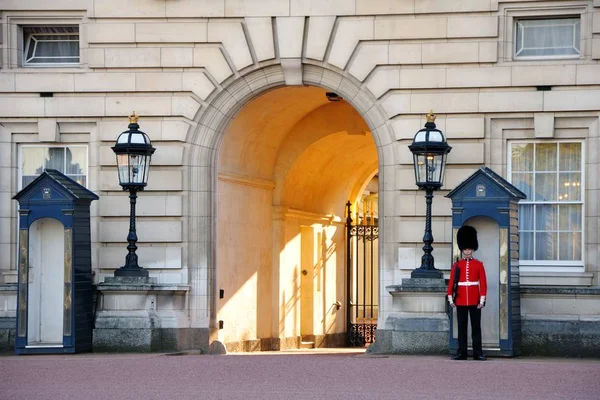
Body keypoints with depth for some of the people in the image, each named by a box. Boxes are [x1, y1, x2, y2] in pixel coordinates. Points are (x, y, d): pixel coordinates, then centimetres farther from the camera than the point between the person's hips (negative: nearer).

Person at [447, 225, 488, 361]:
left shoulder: (479, 265, 3)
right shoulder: (457, 265, 6)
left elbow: (483, 283, 0)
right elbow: (451, 283, 4)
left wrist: (482, 299, -7)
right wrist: (450, 298, -3)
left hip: (475, 301, -1)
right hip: (461, 301, 1)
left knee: (476, 327, 1)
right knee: (462, 327, 4)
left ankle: (478, 352, 4)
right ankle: (461, 352, 7)